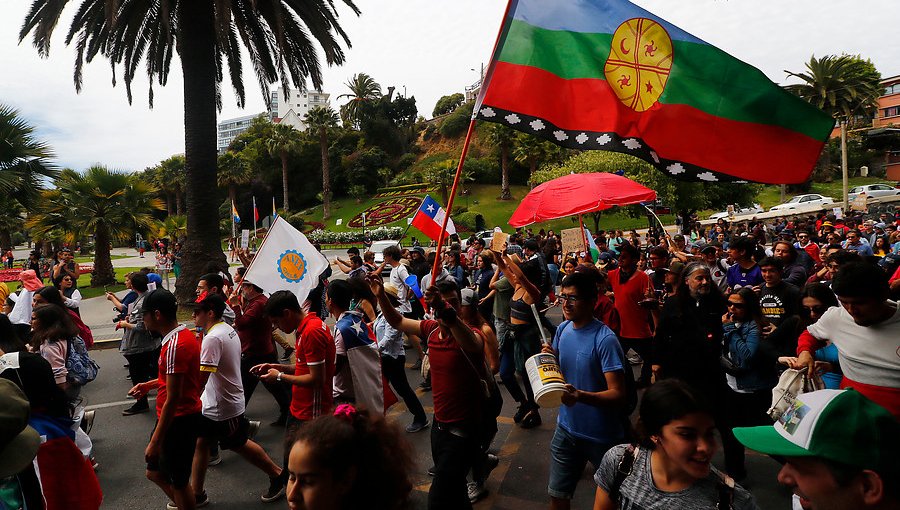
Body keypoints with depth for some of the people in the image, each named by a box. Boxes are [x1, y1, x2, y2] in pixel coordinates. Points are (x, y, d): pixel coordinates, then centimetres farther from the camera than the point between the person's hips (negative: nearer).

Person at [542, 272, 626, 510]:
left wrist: (580, 396, -41)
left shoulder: (605, 339, -22)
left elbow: (618, 394, -25)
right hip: (567, 428, 5)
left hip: (602, 436, -5)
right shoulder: (563, 329, -1)